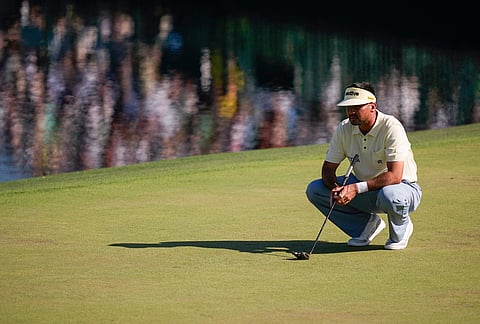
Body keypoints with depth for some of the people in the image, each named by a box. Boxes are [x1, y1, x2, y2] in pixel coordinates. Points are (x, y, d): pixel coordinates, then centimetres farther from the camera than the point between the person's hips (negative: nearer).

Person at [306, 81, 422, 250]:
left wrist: (357, 188, -39)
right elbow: (328, 168, -2)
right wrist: (335, 187, -26)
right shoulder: (344, 129, -7)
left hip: (403, 187, -5)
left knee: (389, 195, -42)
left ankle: (400, 231, -5)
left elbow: (395, 176, -31)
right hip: (363, 189, 6)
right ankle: (367, 224, 3)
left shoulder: (391, 127, -24)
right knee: (314, 190, -10)